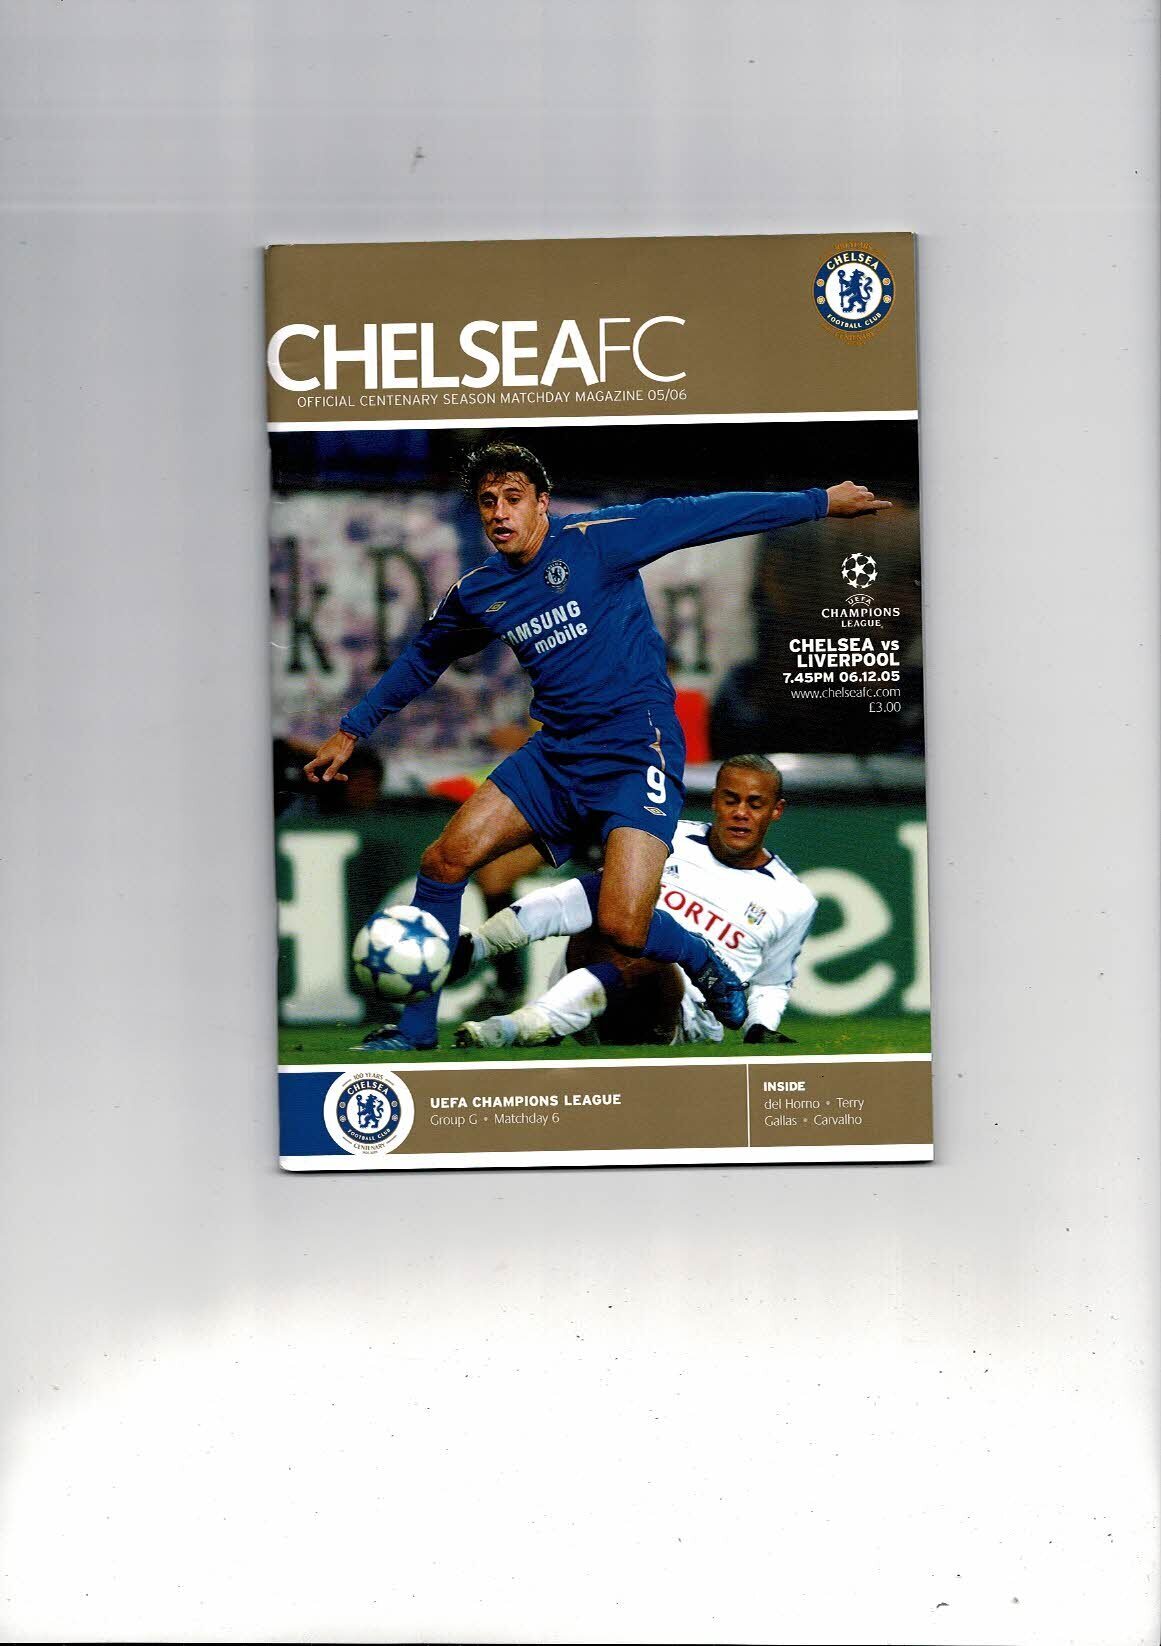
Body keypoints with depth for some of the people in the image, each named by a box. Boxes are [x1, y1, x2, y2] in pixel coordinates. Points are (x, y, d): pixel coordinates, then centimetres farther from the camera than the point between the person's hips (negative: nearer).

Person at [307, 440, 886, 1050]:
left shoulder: (595, 540, -9)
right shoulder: (477, 593, 8)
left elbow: (701, 515, -7)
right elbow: (421, 659, 25)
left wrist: (821, 500, -3)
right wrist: (351, 729, 27)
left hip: (638, 749, -6)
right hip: (557, 754, 6)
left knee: (622, 927, -21)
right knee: (444, 861, -9)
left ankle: (707, 964, 14)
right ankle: (414, 1033, 5)